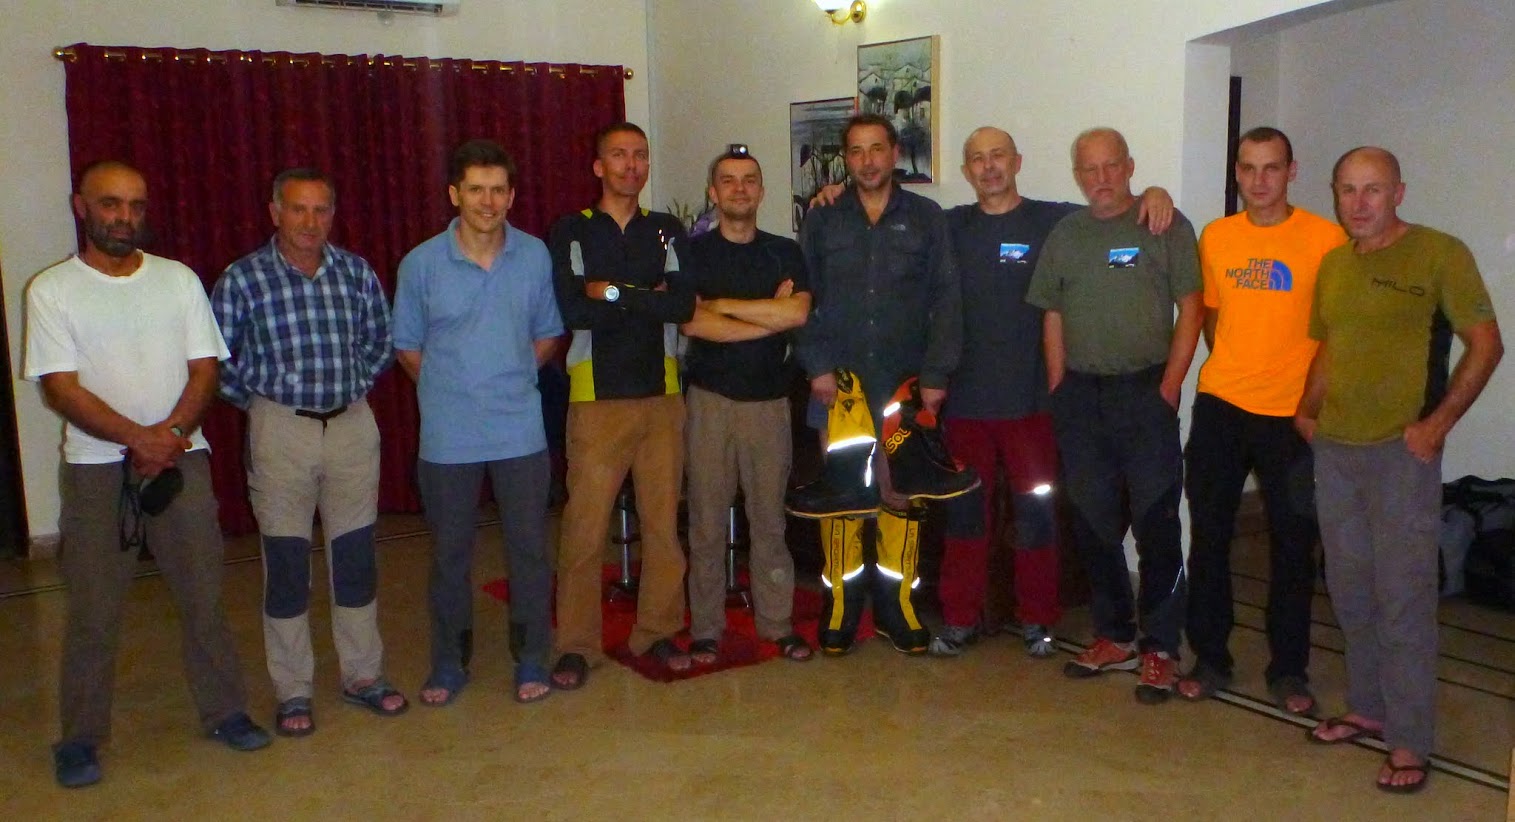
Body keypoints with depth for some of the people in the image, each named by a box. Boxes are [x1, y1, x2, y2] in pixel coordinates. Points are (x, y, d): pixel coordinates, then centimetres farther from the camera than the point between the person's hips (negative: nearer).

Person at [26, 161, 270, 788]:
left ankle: (224, 710, 20)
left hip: (181, 458, 2)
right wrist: (140, 437, -20)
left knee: (203, 594, 6)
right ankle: (80, 737, 17)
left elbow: (204, 368, 3)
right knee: (92, 609, 3)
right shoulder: (51, 290, -1)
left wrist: (170, 433, -13)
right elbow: (61, 388, -8)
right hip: (95, 466, -2)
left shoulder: (178, 279, 7)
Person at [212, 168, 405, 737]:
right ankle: (292, 692, 17)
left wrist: (356, 385, 7)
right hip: (280, 430, -2)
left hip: (353, 425, 3)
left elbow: (380, 340, 15)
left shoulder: (356, 272, 3)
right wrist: (256, 401, -1)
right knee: (286, 565, 4)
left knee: (356, 557, 9)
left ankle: (363, 676, 23)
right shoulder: (242, 279, -5)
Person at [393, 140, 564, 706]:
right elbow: (406, 346, 7)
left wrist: (514, 377, 2)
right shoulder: (421, 264, -3)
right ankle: (449, 664, 25)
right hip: (447, 437, 0)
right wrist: (449, 388, 3)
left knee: (528, 547, 7)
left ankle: (531, 660, 22)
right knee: (450, 552, 10)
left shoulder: (535, 257, 0)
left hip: (520, 431, 1)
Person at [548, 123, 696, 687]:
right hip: (597, 397, -2)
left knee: (663, 520, 5)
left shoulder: (668, 232, 12)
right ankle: (577, 645, 8)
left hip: (662, 396, 3)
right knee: (584, 525, -4)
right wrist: (647, 300, -8)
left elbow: (684, 305, -6)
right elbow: (571, 310, -12)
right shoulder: (571, 232, 5)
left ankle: (657, 632, 19)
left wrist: (613, 292, -10)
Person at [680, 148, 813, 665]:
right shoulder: (693, 252, 4)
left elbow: (798, 313, -9)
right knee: (707, 520, 1)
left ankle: (777, 623, 16)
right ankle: (705, 629, 11)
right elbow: (692, 323, -13)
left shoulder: (785, 253, 10)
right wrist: (771, 315, -8)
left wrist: (723, 304, -9)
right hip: (710, 399, -1)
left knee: (770, 517, 6)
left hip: (769, 400, 2)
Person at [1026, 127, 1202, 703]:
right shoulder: (1064, 234, 12)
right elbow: (1053, 317, 13)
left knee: (1156, 524, -3)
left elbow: (1190, 308, -2)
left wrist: (1169, 386, -9)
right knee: (1094, 521, 10)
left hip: (1145, 391, -4)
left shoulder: (1165, 225, 0)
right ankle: (1114, 637, 23)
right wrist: (1059, 391, 6)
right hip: (1080, 396, 4)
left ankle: (1160, 649, 8)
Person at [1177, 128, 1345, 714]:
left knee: (1292, 543, 6)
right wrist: (1233, 369, 9)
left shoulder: (1325, 238, -5)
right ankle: (1209, 659, 21)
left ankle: (1288, 670, 21)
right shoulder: (1215, 237, 5)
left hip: (1292, 413, -3)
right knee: (1208, 533, 7)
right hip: (1220, 406, 3)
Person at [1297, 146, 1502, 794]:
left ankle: (1410, 743, 7)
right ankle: (1368, 709, 30)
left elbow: (1485, 343, -8)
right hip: (1334, 449, 6)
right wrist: (1308, 410, 8)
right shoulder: (1333, 264, 12)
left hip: (1400, 451, -6)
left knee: (1403, 598, -3)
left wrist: (1439, 422, -14)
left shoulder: (1439, 254, -7)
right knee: (1350, 591, 14)